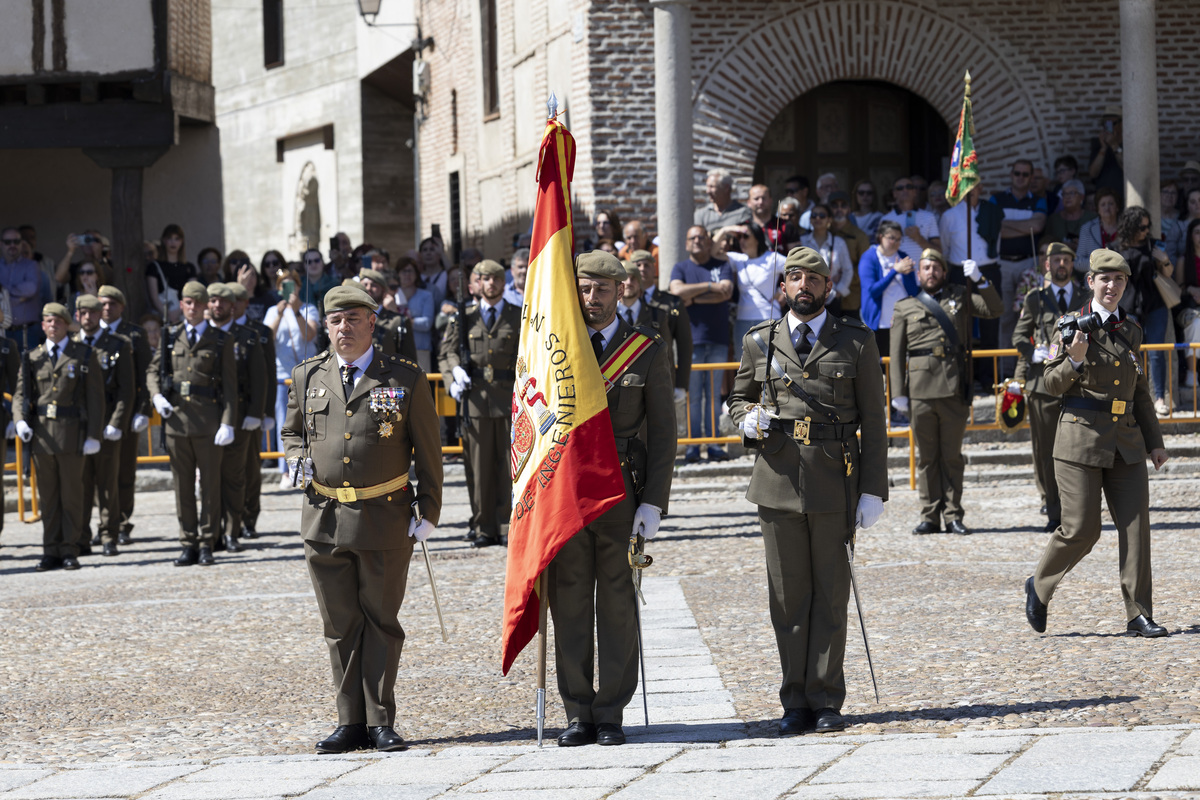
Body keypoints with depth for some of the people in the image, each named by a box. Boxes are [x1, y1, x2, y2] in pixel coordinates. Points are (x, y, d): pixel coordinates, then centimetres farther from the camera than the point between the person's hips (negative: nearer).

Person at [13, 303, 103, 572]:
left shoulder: (84, 356, 4)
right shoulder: (32, 358, 12)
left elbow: (95, 398, 1)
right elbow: (21, 394, 10)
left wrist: (93, 435, -7)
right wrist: (20, 421, -10)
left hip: (72, 433, -3)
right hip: (41, 433, 3)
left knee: (71, 494, -1)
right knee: (48, 496, 5)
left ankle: (70, 552, 3)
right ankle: (51, 552, 9)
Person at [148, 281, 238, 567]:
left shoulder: (221, 340, 3)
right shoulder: (170, 337, 11)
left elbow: (229, 385, -1)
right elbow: (153, 370, 18)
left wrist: (228, 423, -10)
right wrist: (156, 396, -2)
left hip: (208, 420, -3)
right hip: (176, 416, 3)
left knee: (210, 483, 0)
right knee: (182, 485, 5)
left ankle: (207, 544, 5)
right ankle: (188, 544, 10)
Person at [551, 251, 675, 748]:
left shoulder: (647, 351, 5)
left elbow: (662, 431, 3)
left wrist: (653, 502, -5)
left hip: (622, 496, -1)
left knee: (617, 606, 0)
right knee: (569, 606, 1)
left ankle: (611, 715, 6)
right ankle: (578, 715, 7)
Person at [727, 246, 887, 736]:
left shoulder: (856, 342, 5)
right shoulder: (760, 342, 11)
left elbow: (873, 421, 3)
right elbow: (738, 399, 23)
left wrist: (873, 490, -4)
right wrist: (748, 420, -2)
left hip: (835, 487, -2)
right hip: (778, 484, 2)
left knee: (831, 595, 1)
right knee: (788, 597, 4)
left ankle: (826, 700, 7)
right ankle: (796, 703, 10)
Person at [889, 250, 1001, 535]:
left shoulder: (960, 297, 15)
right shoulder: (905, 308, 13)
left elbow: (993, 310, 5)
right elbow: (897, 354, 9)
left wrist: (979, 280, -8)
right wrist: (898, 392, 1)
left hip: (954, 390, 0)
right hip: (920, 391, 0)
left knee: (952, 455, 3)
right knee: (927, 456, 3)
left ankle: (953, 516, 6)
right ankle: (930, 517, 7)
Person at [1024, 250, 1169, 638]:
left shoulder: (1130, 332, 13)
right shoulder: (1074, 326, -2)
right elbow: (1051, 384, -2)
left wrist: (1154, 442, 16)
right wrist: (1074, 360, -20)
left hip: (1126, 441, 5)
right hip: (1082, 435, -5)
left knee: (1136, 525, -3)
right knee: (1081, 529, -6)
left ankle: (1139, 614, -1)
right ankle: (1039, 585, 19)